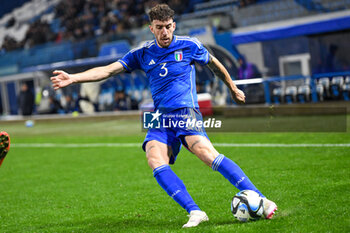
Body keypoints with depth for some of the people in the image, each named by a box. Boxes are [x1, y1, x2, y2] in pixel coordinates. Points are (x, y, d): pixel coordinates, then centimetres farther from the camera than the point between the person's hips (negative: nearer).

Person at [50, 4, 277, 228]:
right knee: (156, 161, -24)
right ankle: (195, 212, -26)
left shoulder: (189, 45, 5)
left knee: (208, 153, -27)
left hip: (186, 112, -3)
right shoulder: (143, 53, 11)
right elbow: (108, 70, 9)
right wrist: (72, 78, -1)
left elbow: (214, 64, 22)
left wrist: (233, 88, 32)